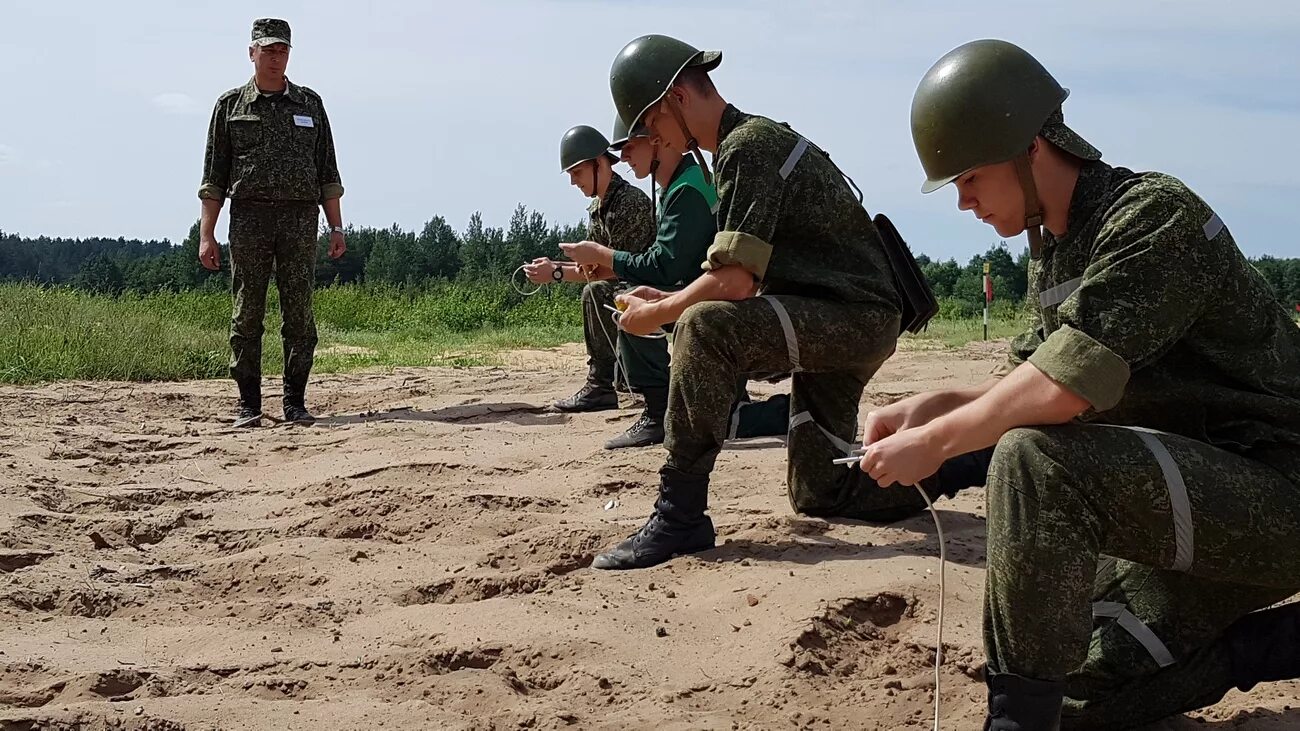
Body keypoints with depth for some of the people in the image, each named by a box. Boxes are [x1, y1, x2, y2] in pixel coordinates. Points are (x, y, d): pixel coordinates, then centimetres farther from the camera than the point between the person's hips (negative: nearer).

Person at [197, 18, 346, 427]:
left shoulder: (310, 104, 13)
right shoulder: (231, 105, 9)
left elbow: (327, 173, 13)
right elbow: (214, 177, 6)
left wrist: (336, 228, 6)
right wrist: (206, 235, -1)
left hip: (300, 216, 1)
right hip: (249, 216, -1)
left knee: (299, 316, -1)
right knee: (247, 315, -1)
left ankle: (295, 403, 5)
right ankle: (248, 406, 4)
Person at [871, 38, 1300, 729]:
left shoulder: (1154, 215, -20)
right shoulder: (1052, 250, 9)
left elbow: (1065, 388, -29)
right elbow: (1034, 383, 14)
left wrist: (934, 443, -18)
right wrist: (934, 405, -3)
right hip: (1200, 502, 10)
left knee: (1032, 461, -31)